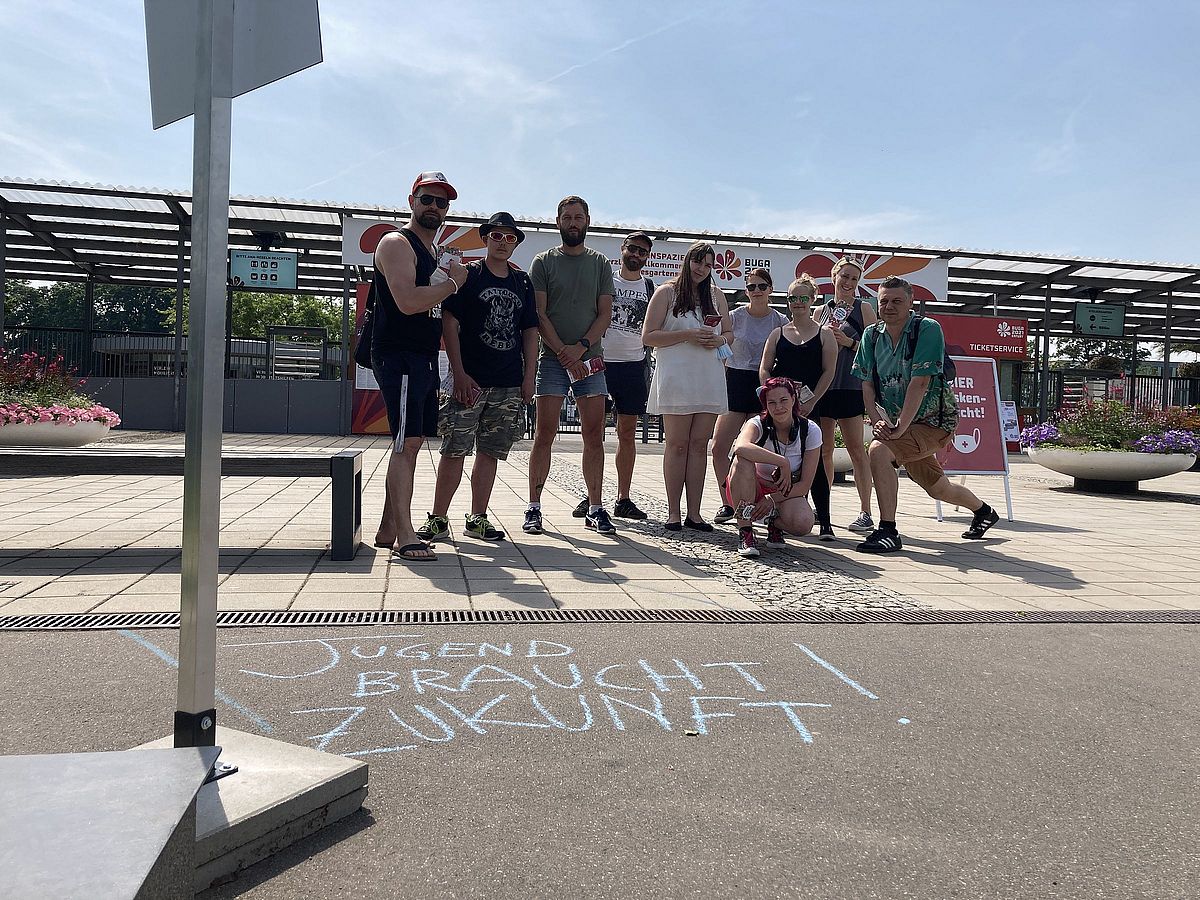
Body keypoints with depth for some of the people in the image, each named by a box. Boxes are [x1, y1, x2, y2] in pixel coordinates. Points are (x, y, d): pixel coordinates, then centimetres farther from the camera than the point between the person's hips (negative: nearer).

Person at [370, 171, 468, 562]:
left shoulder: (434, 251, 22)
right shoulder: (397, 243, -8)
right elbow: (408, 302, -22)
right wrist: (453, 282, -11)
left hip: (424, 359, 10)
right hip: (398, 357, -10)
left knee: (411, 443, 10)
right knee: (406, 442, -13)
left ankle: (388, 529, 17)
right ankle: (406, 536, -12)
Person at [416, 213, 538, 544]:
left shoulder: (522, 282, 15)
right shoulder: (468, 275, 2)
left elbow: (530, 331, 16)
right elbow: (449, 324, -4)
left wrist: (529, 377, 7)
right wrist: (459, 374, -12)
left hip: (510, 384, 4)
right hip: (471, 380, -4)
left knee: (490, 452, 8)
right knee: (454, 450, -6)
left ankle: (477, 518, 16)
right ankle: (438, 520, 2)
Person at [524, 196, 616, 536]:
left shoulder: (600, 263, 13)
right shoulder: (543, 262, 7)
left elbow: (605, 313, 6)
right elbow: (539, 314, 0)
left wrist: (581, 347, -10)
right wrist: (564, 352, -12)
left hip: (590, 358, 2)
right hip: (553, 358, -2)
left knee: (594, 436, 1)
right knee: (544, 434, -4)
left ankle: (595, 509, 7)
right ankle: (534, 508, 1)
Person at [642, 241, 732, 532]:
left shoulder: (716, 295, 16)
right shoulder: (666, 292, 3)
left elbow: (729, 333, 21)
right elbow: (648, 336, -4)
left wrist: (718, 340, -3)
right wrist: (688, 335, -13)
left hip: (709, 377, 4)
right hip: (676, 376, -4)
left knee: (699, 445, 3)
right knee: (677, 445, -2)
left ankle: (694, 513, 7)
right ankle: (673, 513, 3)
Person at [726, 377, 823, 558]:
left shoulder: (810, 430, -11)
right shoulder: (758, 424, -17)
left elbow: (805, 485, -11)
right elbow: (740, 447, -44)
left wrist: (772, 499, -23)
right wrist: (782, 462, -45)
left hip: (786, 494, 1)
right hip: (752, 489, -1)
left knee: (803, 524, -34)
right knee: (743, 460, -35)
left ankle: (774, 523, 3)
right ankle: (745, 532, -27)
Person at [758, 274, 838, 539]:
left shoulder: (824, 334, 6)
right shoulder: (778, 334, 12)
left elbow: (829, 371, 0)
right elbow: (764, 370, 8)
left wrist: (811, 402, -8)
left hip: (809, 405, -2)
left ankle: (824, 522, -3)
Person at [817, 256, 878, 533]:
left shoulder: (863, 308, 5)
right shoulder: (822, 311, 15)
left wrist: (849, 342, -14)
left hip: (851, 385, -4)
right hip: (822, 383, 4)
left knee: (856, 448, -7)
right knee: (823, 450, 8)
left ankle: (865, 512, -5)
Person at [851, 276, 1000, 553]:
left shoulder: (928, 329, -17)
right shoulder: (872, 335, 0)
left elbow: (919, 383, -24)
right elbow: (867, 384, -1)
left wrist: (900, 427, -29)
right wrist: (877, 421, -16)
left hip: (933, 419, -7)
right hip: (900, 423, 7)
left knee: (879, 451, -30)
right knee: (938, 488, 21)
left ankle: (888, 531, -24)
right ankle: (983, 511, 51)